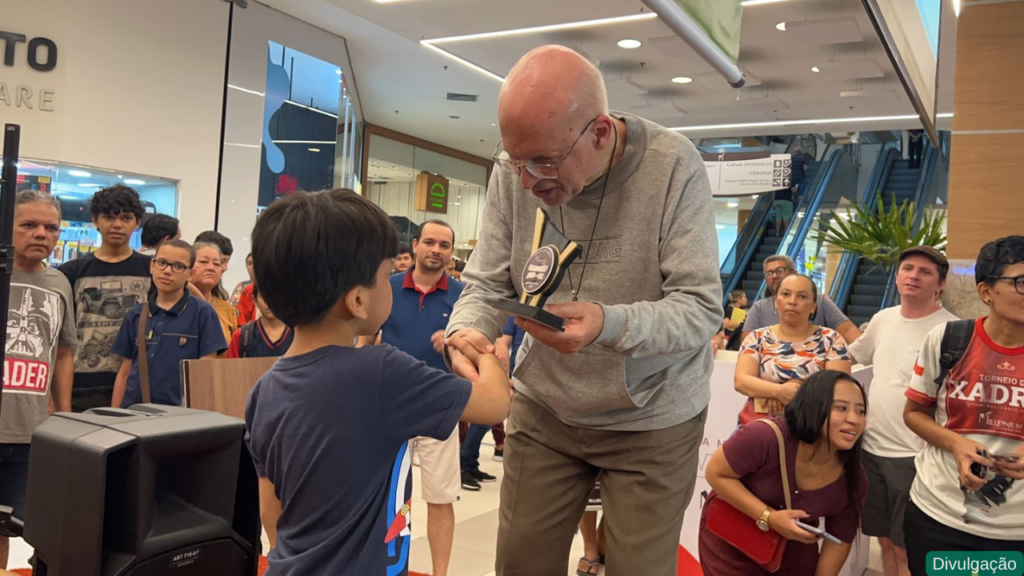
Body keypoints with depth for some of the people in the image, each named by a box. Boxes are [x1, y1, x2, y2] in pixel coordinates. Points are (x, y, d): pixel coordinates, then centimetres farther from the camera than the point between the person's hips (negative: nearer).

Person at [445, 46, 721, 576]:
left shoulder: (673, 167, -21)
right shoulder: (512, 170, -11)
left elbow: (702, 309, -22)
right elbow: (486, 284, -3)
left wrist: (610, 324, -40)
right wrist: (466, 331, -26)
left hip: (651, 418, -3)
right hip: (543, 410, 3)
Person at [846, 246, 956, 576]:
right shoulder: (883, 319, 8)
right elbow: (852, 356, 25)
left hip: (914, 455, -6)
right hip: (872, 448, 6)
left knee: (906, 549, 3)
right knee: (885, 540, 18)